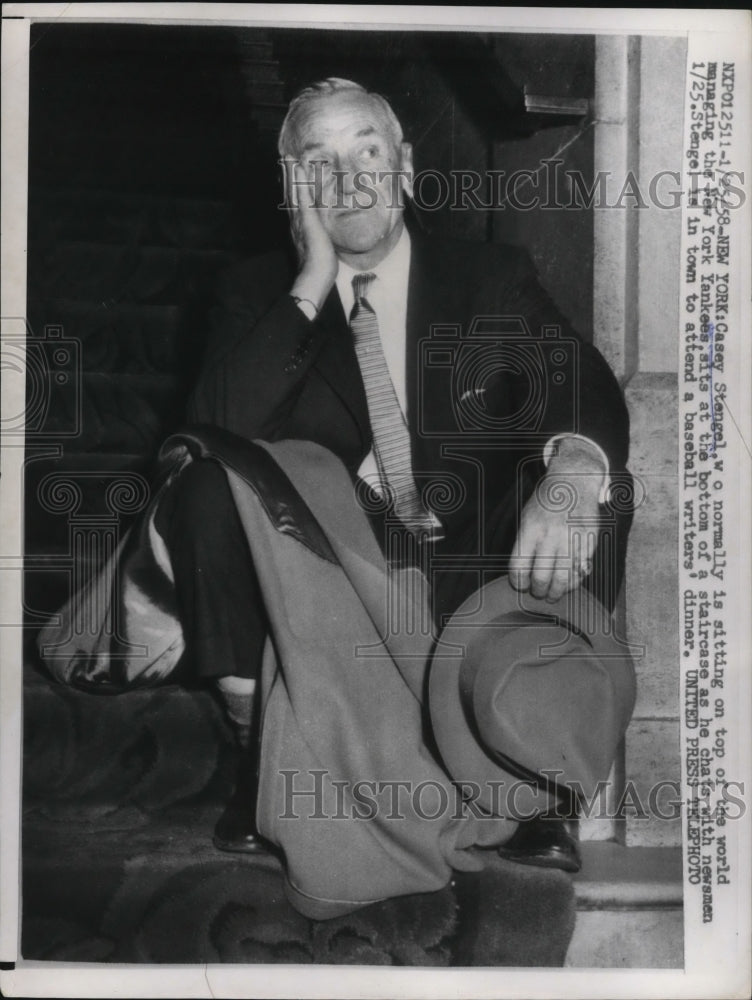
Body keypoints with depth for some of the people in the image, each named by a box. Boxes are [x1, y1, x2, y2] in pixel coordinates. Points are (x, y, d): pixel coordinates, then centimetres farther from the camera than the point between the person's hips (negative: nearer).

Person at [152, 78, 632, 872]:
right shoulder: (261, 292, 5)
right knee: (208, 489, -25)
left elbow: (588, 393, -13)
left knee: (591, 480, -25)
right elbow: (217, 426, -13)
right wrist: (312, 283, -17)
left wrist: (571, 474, -38)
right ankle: (261, 751, -13)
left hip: (471, 576, 0)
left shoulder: (492, 280, 4)